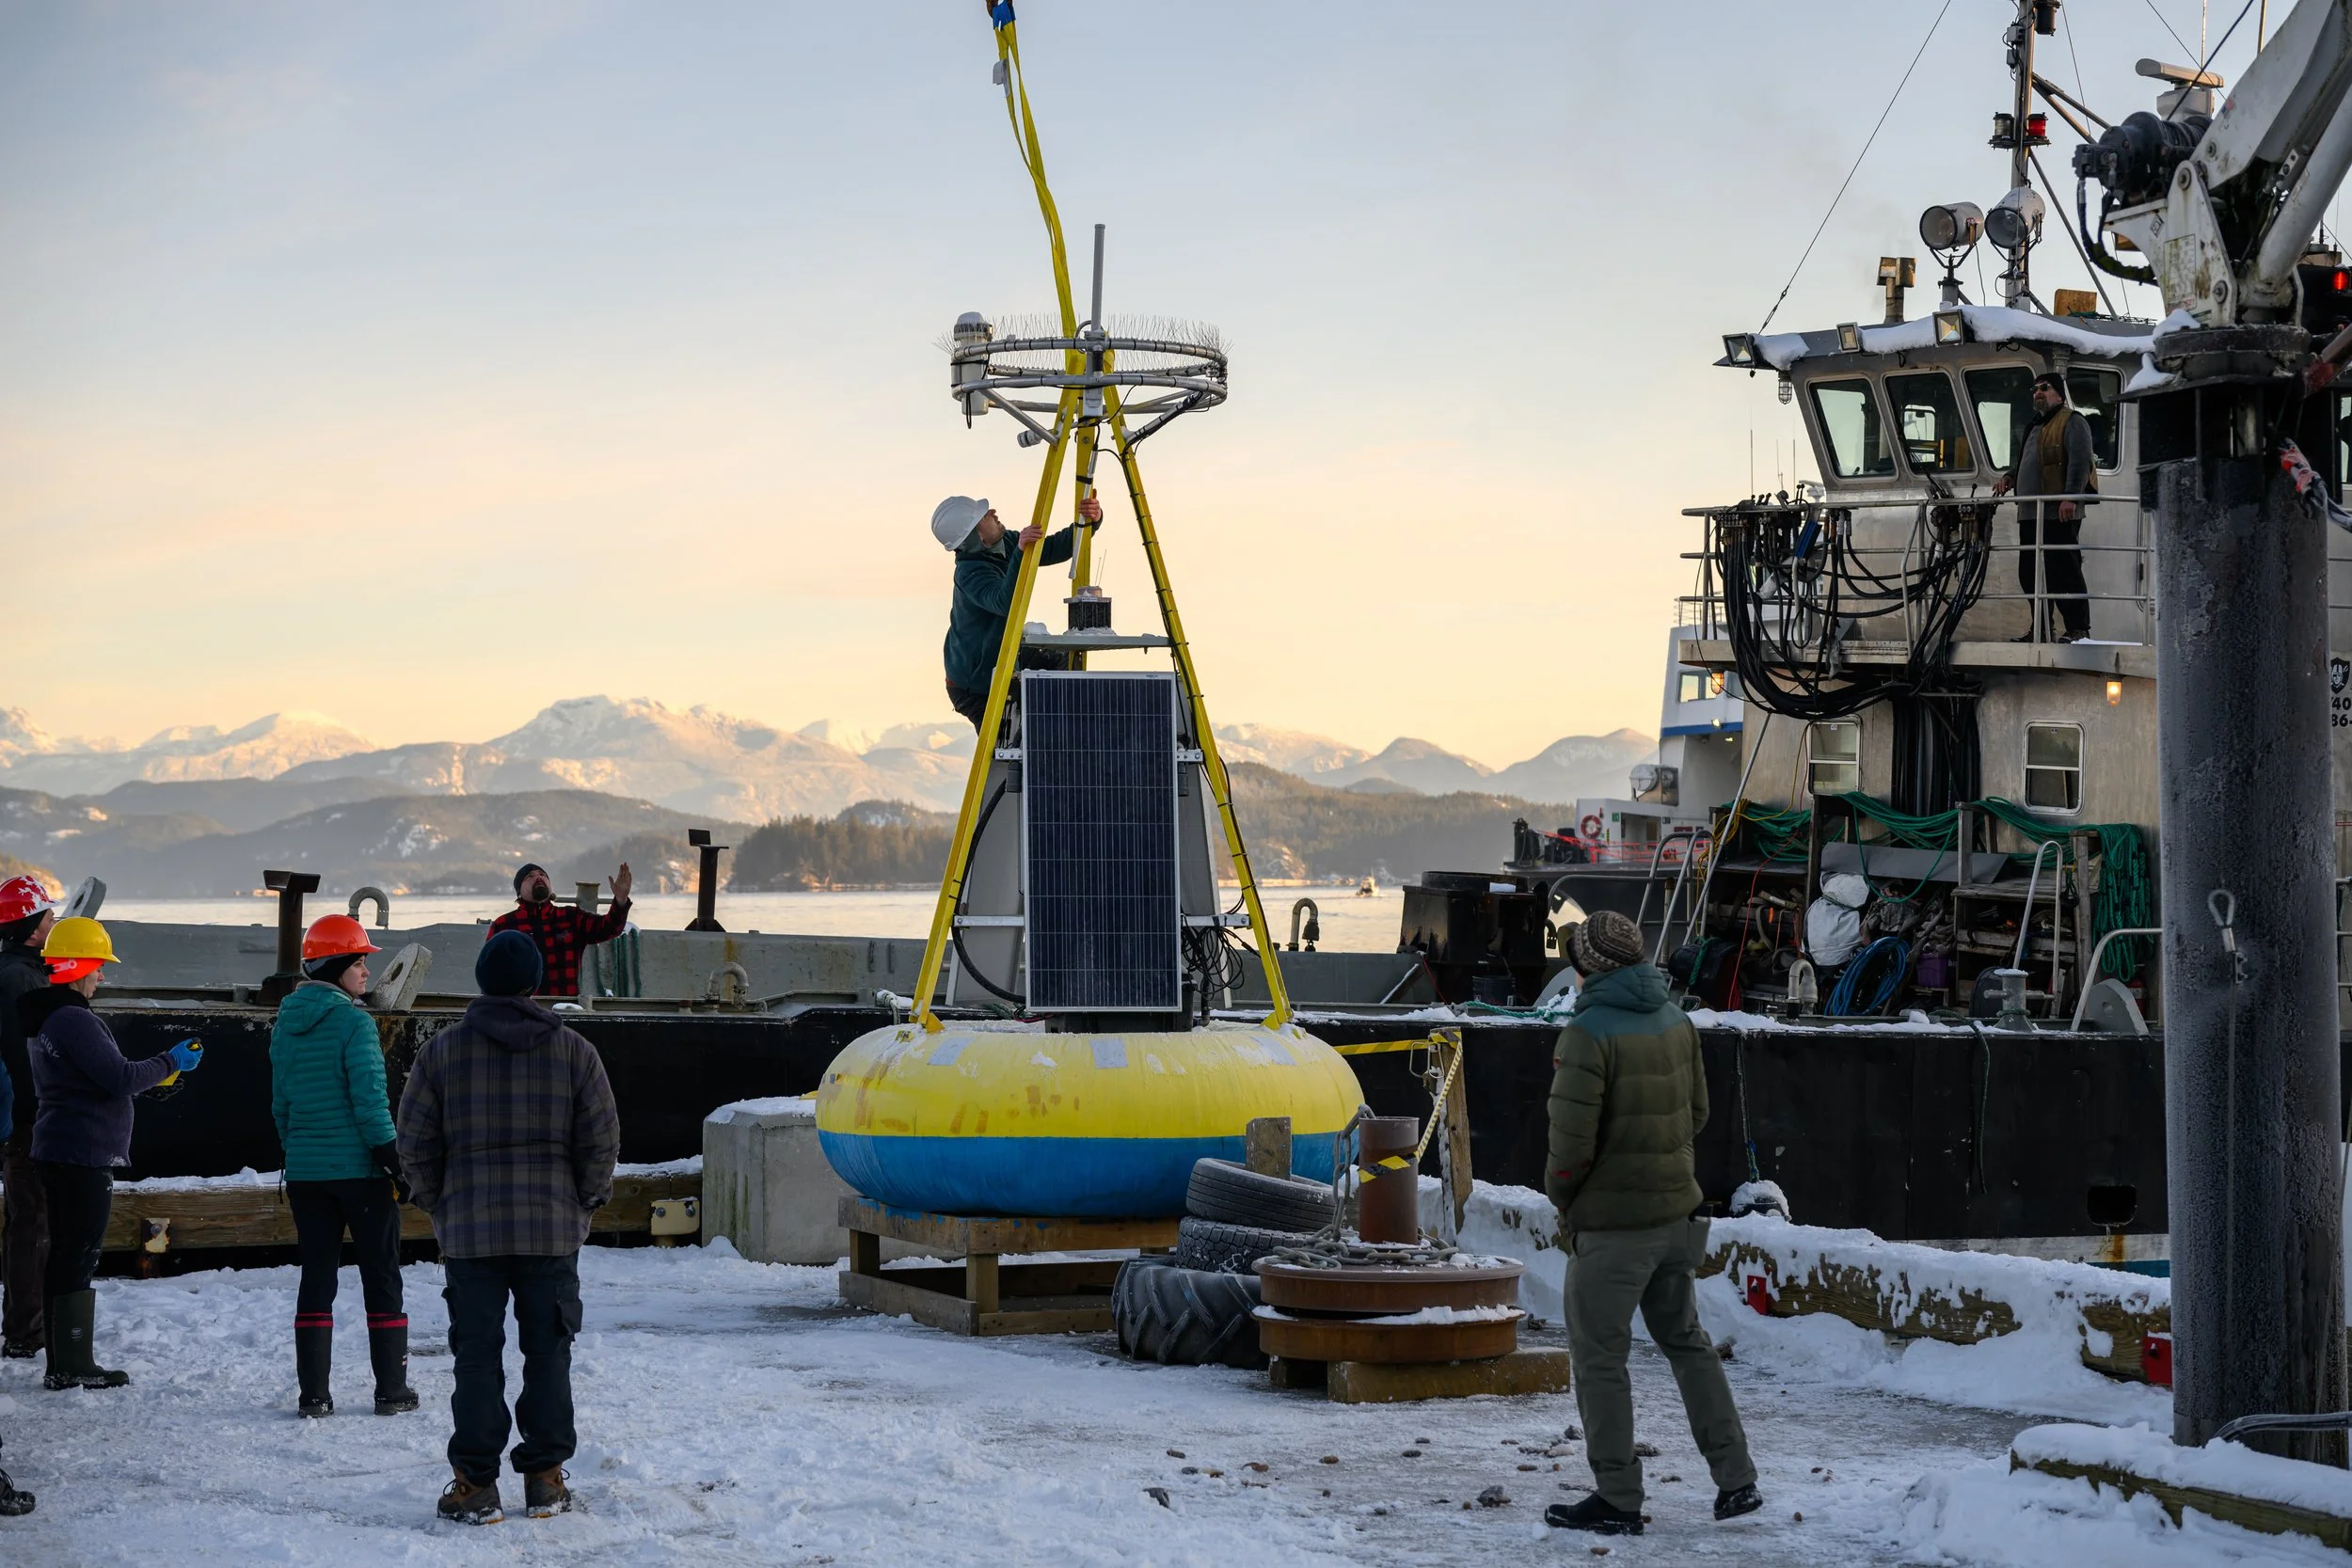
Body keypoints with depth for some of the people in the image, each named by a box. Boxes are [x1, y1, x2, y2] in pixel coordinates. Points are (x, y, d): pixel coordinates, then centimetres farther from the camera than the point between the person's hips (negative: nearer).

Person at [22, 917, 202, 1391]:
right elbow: (119, 1077, -20)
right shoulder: (73, 1020, -18)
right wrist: (172, 1062, -6)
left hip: (57, 1151, 10)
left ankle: (62, 1364, 17)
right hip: (84, 1153, -10)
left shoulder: (44, 1019, 15)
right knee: (81, 1253, -5)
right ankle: (73, 1366, -3)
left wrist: (158, 1072, 16)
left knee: (66, 1252, 12)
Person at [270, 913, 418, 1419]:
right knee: (381, 1277, 5)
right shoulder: (354, 1021, -13)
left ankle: (313, 1393, 6)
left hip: (305, 1168, 6)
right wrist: (390, 1152, -12)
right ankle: (391, 1390, 8)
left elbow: (280, 1100, 14)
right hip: (360, 1168, -6)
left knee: (317, 1277, 9)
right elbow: (369, 1095, -17)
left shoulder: (287, 1023, 8)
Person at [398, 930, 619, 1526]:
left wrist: (440, 1209, 11)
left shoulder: (441, 1051, 0)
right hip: (553, 1229, 1)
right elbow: (602, 1140, 0)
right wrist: (582, 1205, 12)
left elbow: (415, 1143, 0)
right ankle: (545, 1477, 11)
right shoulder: (573, 1051, 1)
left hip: (470, 1231, 0)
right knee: (548, 1351, 9)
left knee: (477, 1354, 3)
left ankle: (475, 1484, 1)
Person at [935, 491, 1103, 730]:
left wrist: (1091, 520, -15)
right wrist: (1020, 553, -53)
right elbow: (1005, 603, -43)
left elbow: (1056, 549, 1)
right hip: (975, 687, -9)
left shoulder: (1005, 546, -1)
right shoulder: (970, 573, -27)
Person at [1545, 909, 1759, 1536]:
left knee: (1599, 1358, 4)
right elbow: (1696, 1112, 14)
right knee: (1686, 1340, 20)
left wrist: (1561, 1193, -2)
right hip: (1676, 1212, 8)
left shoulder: (1589, 1032, -19)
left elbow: (1572, 1140, -20)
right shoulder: (1675, 1021, 5)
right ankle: (1735, 1479, 21)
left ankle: (1617, 1499, 8)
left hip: (1611, 1222, -7)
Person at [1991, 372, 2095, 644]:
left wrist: (2070, 497, -25)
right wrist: (2009, 477, 17)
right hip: (2030, 515, 10)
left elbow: (2079, 461, -14)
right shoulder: (2033, 428, 27)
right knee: (2030, 573, 9)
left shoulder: (2072, 423, -2)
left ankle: (2078, 628, -12)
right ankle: (2039, 630, 14)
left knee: (2064, 570, -12)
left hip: (2060, 514, -10)